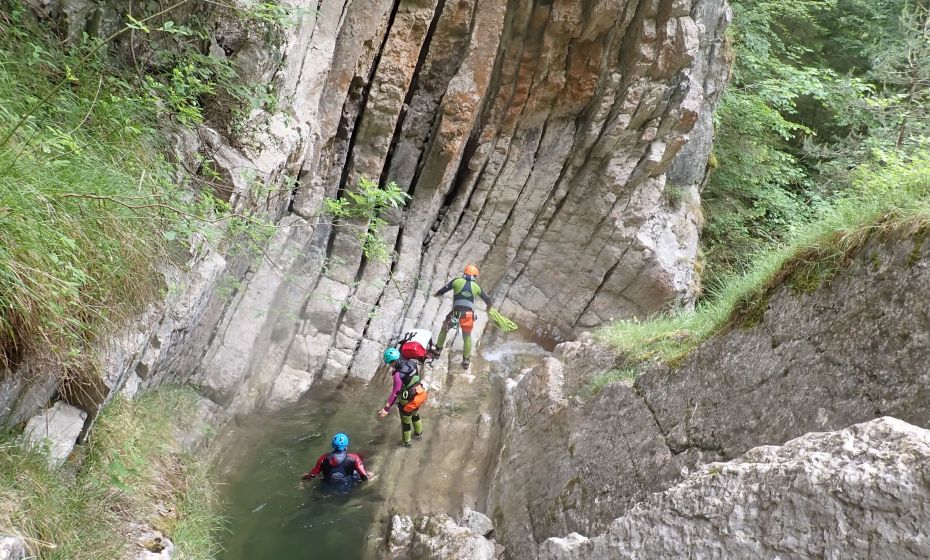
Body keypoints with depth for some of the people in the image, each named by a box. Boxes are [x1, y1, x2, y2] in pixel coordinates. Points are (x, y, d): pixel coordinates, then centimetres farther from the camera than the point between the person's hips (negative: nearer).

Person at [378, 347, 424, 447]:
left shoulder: (398, 375, -32)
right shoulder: (412, 363, -13)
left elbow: (395, 393, -30)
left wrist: (387, 408, -25)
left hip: (407, 402, -6)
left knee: (405, 422, 21)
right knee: (416, 415, 35)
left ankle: (406, 442, 42)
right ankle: (419, 432, 58)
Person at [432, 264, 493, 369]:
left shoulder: (457, 281, 1)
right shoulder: (476, 286, 9)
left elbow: (443, 289, 9)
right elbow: (486, 298, 22)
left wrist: (437, 294, 32)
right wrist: (490, 305, 45)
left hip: (456, 313, -1)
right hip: (468, 315, 1)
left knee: (444, 329, 27)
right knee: (467, 338, 21)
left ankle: (438, 350, 35)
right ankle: (466, 361, 25)